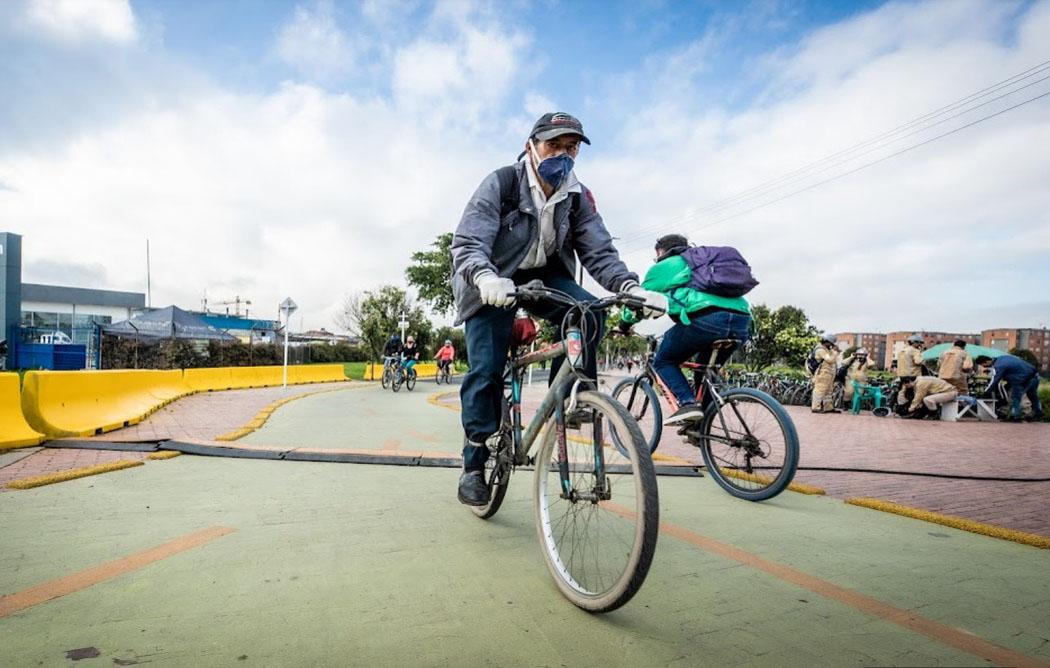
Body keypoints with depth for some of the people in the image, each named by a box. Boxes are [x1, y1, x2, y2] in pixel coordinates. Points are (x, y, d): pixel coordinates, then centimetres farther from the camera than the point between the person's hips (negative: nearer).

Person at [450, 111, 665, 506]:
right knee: (486, 369, -14)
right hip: (494, 282, -3)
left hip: (544, 277, 4)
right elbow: (467, 243, -27)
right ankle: (474, 464, 3)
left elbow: (600, 253, -11)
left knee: (588, 315, -26)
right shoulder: (500, 184, -18)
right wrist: (485, 278, -49)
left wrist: (631, 287, -31)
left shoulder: (578, 198, -6)